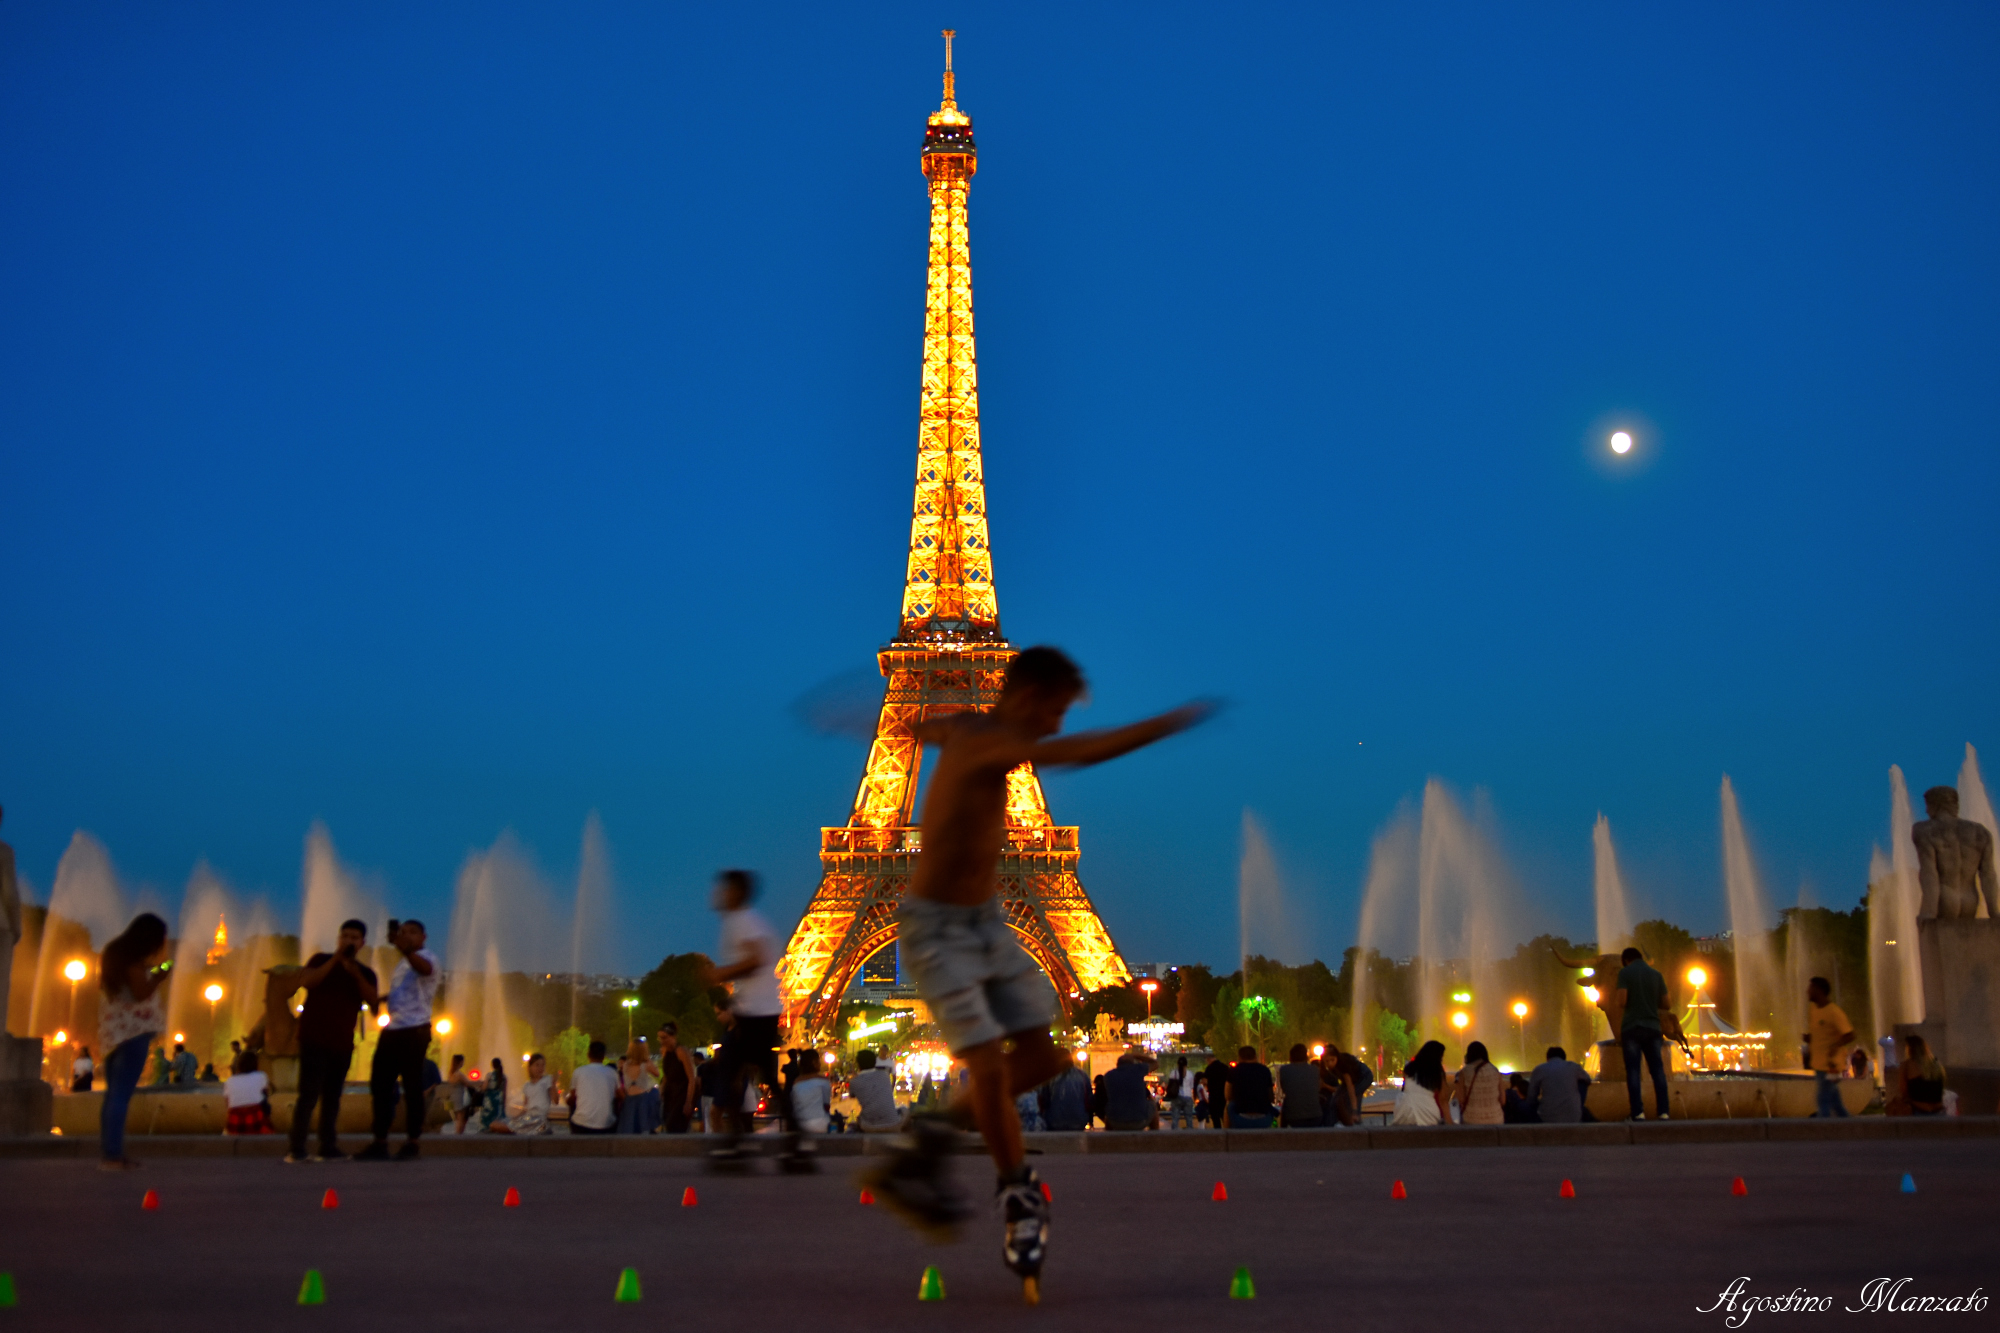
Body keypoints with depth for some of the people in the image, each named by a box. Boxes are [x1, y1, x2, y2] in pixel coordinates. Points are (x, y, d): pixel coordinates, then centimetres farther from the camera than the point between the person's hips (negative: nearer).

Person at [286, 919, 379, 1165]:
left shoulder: (366, 973, 12)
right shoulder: (321, 960, 6)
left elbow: (372, 1000, -5)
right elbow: (306, 981, -13)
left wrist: (356, 973, -17)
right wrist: (335, 960, -16)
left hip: (342, 1042, 4)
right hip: (314, 1038, -4)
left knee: (332, 1096, 5)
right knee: (309, 1093, -11)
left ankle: (328, 1147, 7)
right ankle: (296, 1149, -12)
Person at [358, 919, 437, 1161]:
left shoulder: (427, 957, -4)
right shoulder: (402, 964, 25)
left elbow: (425, 968, -30)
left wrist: (405, 949, -46)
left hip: (415, 1030, -9)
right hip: (392, 1029, 9)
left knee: (412, 1086, -6)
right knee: (379, 1084, 6)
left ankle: (412, 1144, 0)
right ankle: (380, 1143, 11)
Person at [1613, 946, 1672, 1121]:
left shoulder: (1625, 972, -1)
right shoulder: (1656, 974, 10)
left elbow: (1622, 1001, -11)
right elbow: (1665, 1004, 12)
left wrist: (1616, 992, 11)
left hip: (1631, 1027, -3)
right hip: (1653, 1027, 3)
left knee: (1633, 1070, -2)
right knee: (1658, 1070, 5)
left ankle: (1638, 1113, -9)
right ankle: (1663, 1112, -1)